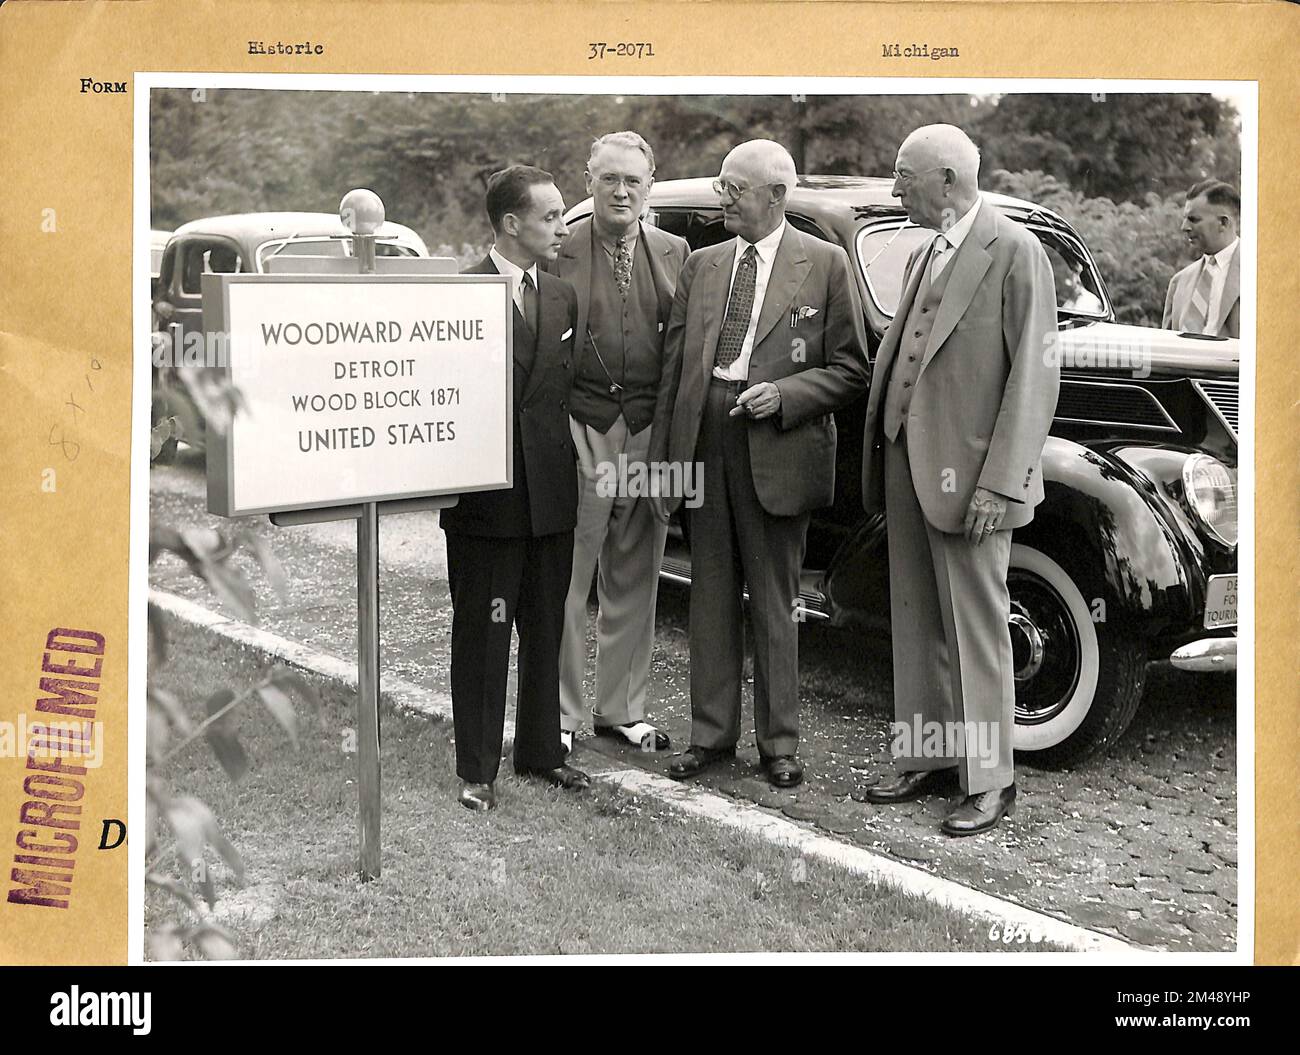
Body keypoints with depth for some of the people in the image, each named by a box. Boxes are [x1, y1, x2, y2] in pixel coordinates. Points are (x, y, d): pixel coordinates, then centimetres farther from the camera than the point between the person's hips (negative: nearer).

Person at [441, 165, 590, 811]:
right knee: (482, 635, 3)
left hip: (551, 490, 6)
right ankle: (476, 769, 13)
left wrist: (573, 441, 5)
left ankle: (540, 750, 29)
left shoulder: (562, 296, 11)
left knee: (545, 631, 15)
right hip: (486, 492, -6)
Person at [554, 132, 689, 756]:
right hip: (579, 435, -4)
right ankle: (561, 712, 14)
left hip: (649, 436, 4)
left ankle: (621, 708, 25)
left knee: (634, 583, 12)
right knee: (565, 581, 2)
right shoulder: (560, 253, -2)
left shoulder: (674, 254, 9)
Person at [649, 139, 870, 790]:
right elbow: (674, 367, 11)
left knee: (774, 602, 5)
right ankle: (712, 733, 20)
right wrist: (662, 460, 6)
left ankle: (779, 743, 15)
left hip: (776, 449, -4)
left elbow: (850, 371, -1)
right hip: (703, 443, 4)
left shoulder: (824, 264, 0)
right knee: (710, 595, 10)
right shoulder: (701, 266, 12)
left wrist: (784, 393, -16)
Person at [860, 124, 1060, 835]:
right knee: (916, 624, 13)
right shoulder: (922, 256, 16)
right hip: (905, 463, 7)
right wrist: (880, 467, 8)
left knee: (976, 630, 0)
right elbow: (899, 357, 15)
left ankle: (989, 782, 10)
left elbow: (1034, 374, -13)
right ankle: (927, 758, 24)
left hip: (968, 474, -7)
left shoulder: (1016, 252, -8)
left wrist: (1001, 483, -19)